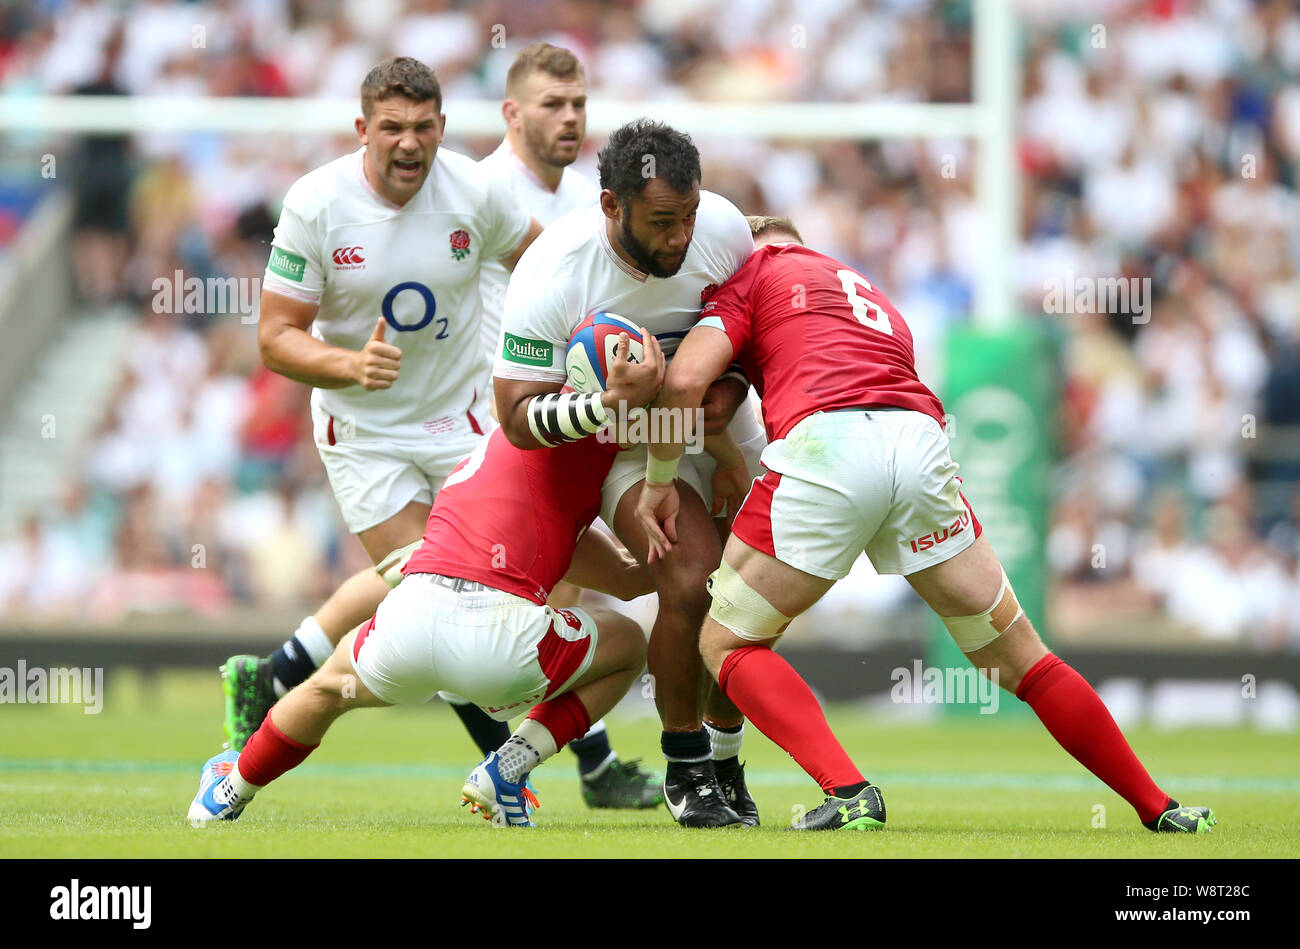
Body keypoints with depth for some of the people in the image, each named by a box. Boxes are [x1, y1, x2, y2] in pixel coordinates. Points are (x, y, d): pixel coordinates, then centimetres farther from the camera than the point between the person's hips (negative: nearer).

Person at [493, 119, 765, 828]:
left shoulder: (722, 227, -21)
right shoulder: (551, 276, -31)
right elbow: (519, 418, -26)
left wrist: (724, 400, -15)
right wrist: (608, 403, -43)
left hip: (723, 429, 4)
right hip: (627, 444, -4)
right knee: (690, 587, -24)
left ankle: (725, 759, 27)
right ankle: (684, 768, -4)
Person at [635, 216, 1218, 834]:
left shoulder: (755, 273, 21)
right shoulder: (870, 296, 39)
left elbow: (684, 381, 5)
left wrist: (659, 480, 19)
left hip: (827, 443, -5)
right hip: (922, 445, 5)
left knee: (726, 644, 12)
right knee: (1016, 657, 17)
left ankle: (848, 792, -8)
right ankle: (1157, 808, 20)